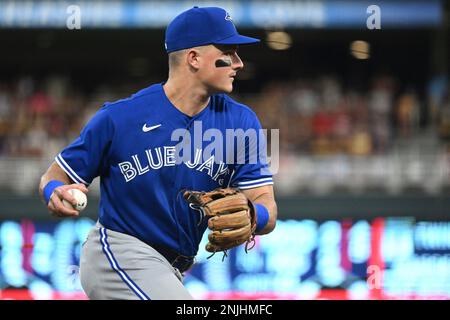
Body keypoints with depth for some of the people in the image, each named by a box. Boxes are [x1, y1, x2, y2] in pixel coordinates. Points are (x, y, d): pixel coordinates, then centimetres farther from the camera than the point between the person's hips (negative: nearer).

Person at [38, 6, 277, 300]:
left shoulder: (241, 122, -2)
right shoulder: (118, 118, -11)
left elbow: (268, 211, -8)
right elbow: (53, 177, -3)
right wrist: (56, 194, -28)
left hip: (173, 273, 6)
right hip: (117, 255, -6)